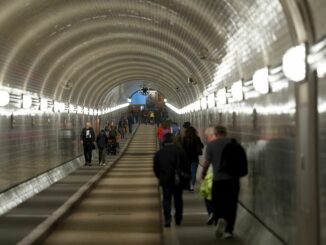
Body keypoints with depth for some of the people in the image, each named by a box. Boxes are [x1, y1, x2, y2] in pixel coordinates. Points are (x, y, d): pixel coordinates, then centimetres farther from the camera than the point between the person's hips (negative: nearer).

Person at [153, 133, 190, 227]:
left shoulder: (159, 153, -2)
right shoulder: (180, 151, -5)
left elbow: (156, 169, 4)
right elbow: (187, 166, -3)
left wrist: (160, 178, 18)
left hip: (165, 181, 0)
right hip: (178, 181, 0)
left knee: (166, 199, 5)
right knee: (178, 199, 14)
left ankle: (167, 219, -8)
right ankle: (178, 219, 21)